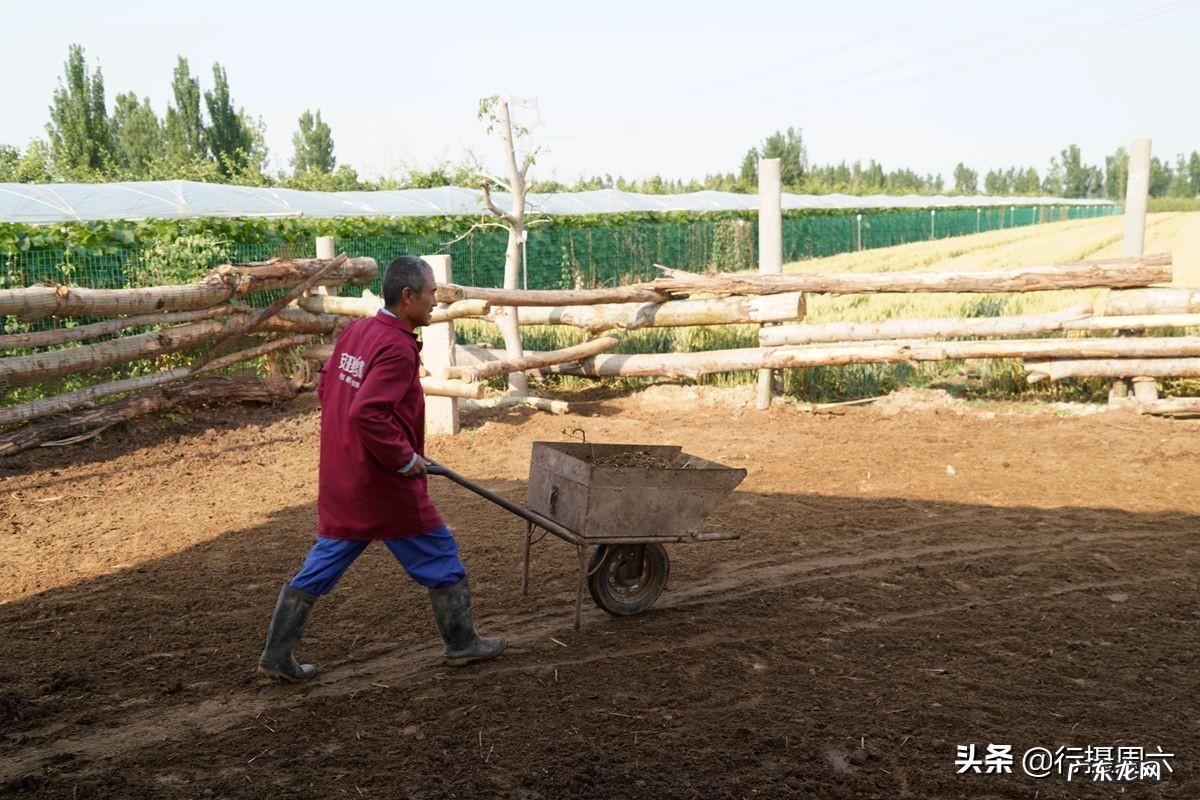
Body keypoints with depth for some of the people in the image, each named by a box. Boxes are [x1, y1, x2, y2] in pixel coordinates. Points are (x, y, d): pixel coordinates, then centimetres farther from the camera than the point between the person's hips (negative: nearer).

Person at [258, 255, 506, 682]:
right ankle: (463, 644, 23)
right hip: (386, 486, -8)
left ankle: (277, 655, 16)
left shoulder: (355, 331, 7)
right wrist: (406, 457, -19)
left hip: (340, 482, 8)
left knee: (319, 567, 14)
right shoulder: (397, 348, -21)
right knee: (441, 558, 10)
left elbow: (326, 388, 17)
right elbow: (367, 413, -31)